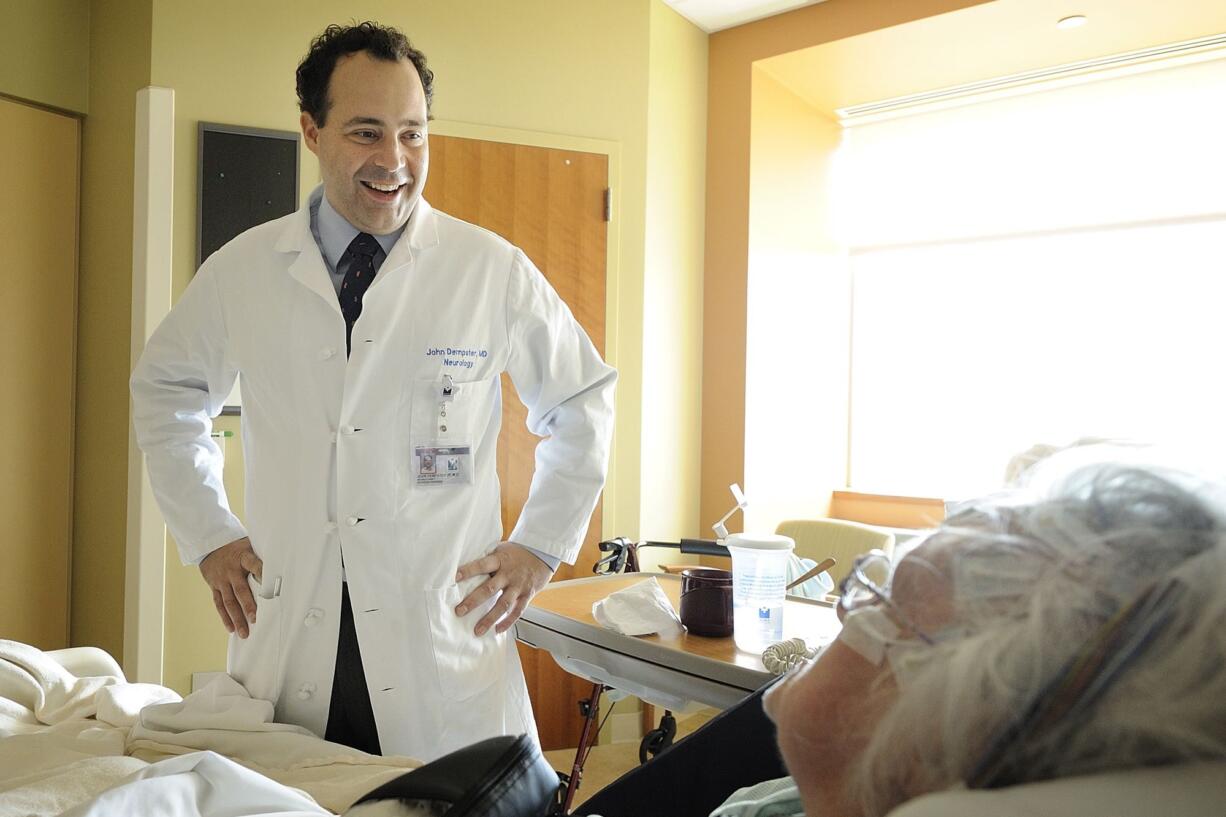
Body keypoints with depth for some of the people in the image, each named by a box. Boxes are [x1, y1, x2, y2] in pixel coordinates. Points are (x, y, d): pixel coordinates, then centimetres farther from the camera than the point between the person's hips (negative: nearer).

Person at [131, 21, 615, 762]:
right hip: (289, 638, 2)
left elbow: (583, 401, 7)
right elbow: (166, 391, 18)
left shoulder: (494, 270, -4)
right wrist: (209, 535, 10)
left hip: (445, 640, -1)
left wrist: (541, 545, 3)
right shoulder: (242, 270, 2)